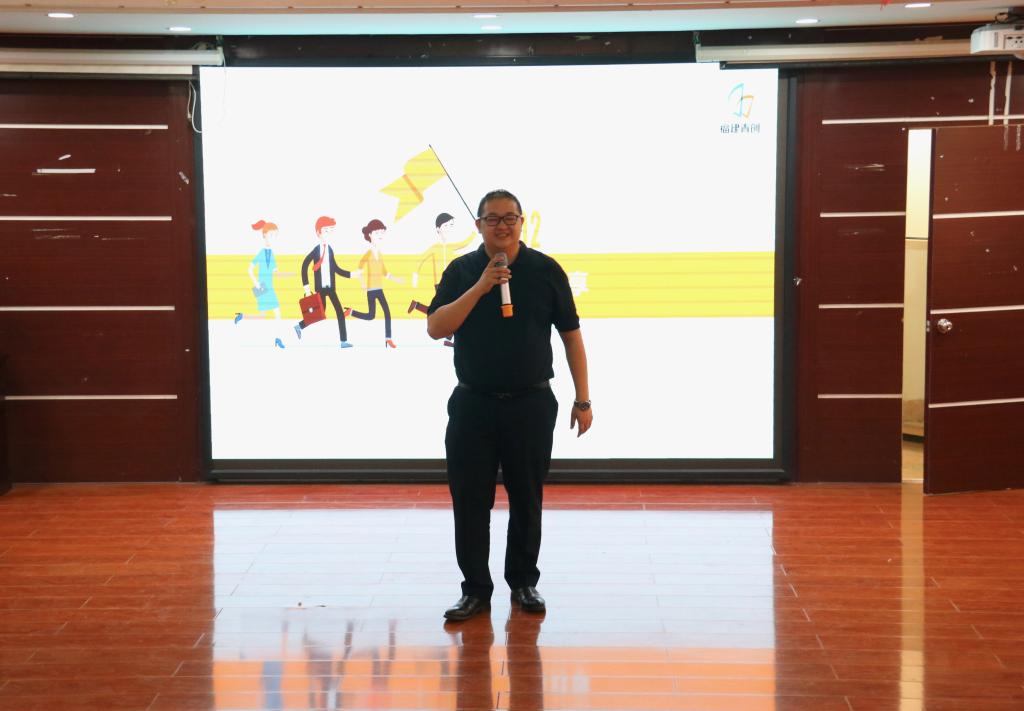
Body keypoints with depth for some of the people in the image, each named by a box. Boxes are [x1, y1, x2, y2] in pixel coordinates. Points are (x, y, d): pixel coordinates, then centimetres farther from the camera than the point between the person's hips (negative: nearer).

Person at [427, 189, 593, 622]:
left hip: (531, 404, 0)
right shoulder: (462, 271, 3)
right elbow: (435, 328, -8)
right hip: (472, 404, 1)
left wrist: (582, 399, 1)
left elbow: (571, 335, 4)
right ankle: (475, 589, 11)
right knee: (470, 500, 1)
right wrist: (480, 288, -17)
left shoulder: (545, 270, 1)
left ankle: (524, 582, 23)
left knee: (526, 499, 9)